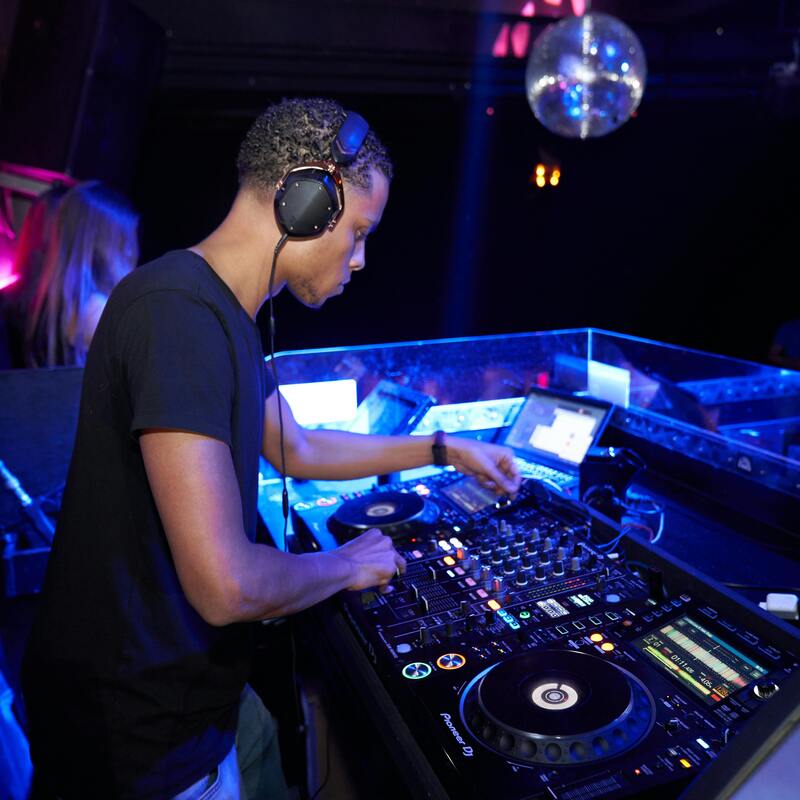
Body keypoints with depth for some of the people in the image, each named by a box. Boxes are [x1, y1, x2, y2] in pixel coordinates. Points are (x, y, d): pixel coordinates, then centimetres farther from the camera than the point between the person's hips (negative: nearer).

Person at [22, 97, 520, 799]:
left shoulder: (222, 315, 6)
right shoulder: (179, 315, -28)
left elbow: (298, 450, 17)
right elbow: (227, 586, -31)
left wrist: (446, 448, 18)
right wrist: (348, 566, -11)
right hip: (145, 734, -9)